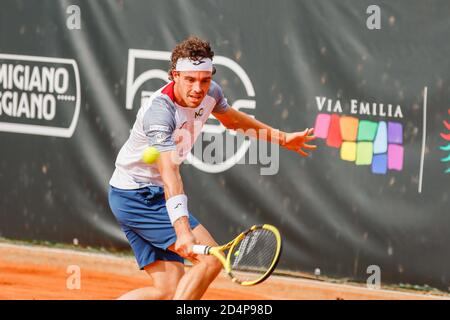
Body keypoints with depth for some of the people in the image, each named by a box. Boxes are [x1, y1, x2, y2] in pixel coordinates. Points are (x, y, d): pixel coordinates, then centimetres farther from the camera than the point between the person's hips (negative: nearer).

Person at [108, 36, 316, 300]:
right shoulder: (159, 111, -29)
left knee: (168, 289, 3)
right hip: (138, 196, -9)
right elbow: (170, 174, -40)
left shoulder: (210, 93, -4)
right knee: (210, 259, -19)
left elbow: (232, 120, 21)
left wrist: (283, 138, 28)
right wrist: (183, 231, -51)